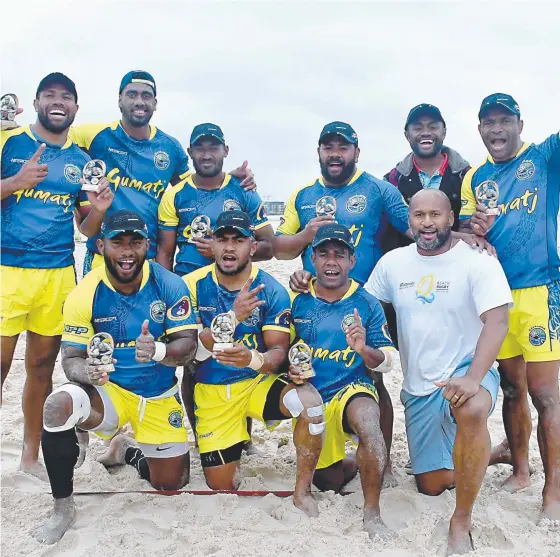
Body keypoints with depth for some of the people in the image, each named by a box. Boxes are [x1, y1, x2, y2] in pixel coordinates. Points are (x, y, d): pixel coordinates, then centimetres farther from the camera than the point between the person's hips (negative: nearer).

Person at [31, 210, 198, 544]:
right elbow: (71, 358, -13)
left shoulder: (170, 285, -15)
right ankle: (63, 507, -11)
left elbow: (188, 345, -17)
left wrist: (159, 351, -41)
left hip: (160, 396, 2)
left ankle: (126, 451, 40)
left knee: (172, 483, 6)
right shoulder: (85, 294, -16)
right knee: (58, 406, -34)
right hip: (107, 390, -1)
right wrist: (86, 371, -38)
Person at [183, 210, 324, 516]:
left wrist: (254, 359, -40)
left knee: (309, 400, -33)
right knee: (221, 486, 5)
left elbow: (278, 351, -15)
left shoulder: (272, 290, -11)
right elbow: (192, 351, -17)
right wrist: (234, 316, -35)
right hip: (211, 391, 1)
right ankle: (238, 437, 38)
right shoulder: (193, 285, -10)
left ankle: (302, 492, -13)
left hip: (258, 381, -1)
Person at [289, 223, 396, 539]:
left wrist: (363, 349, -28)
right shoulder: (297, 301, -3)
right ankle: (354, 463, 49)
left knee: (367, 419, -39)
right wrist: (290, 368, -15)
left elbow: (388, 361, -7)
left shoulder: (367, 304, -7)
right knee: (327, 482, 13)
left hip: (353, 390, -3)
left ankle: (372, 513, -22)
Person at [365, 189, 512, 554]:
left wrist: (473, 379, -36)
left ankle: (461, 522, -25)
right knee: (432, 486, 10)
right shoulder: (392, 262, 2)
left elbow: (497, 322, -22)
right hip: (419, 386, 5)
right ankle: (473, 460, 46)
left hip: (467, 371, -5)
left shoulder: (478, 261, -13)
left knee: (471, 410, -42)